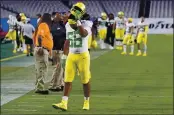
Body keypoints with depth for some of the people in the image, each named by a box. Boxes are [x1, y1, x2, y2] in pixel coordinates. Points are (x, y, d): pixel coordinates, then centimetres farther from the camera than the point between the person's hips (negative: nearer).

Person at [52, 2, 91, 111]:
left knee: (85, 80, 6)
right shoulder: (68, 25, 7)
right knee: (68, 80, -1)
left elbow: (84, 34, -34)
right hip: (71, 56, 5)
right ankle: (64, 103, -5)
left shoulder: (86, 24, -11)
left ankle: (86, 102, 20)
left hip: (83, 56, -5)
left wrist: (77, 21, -32)